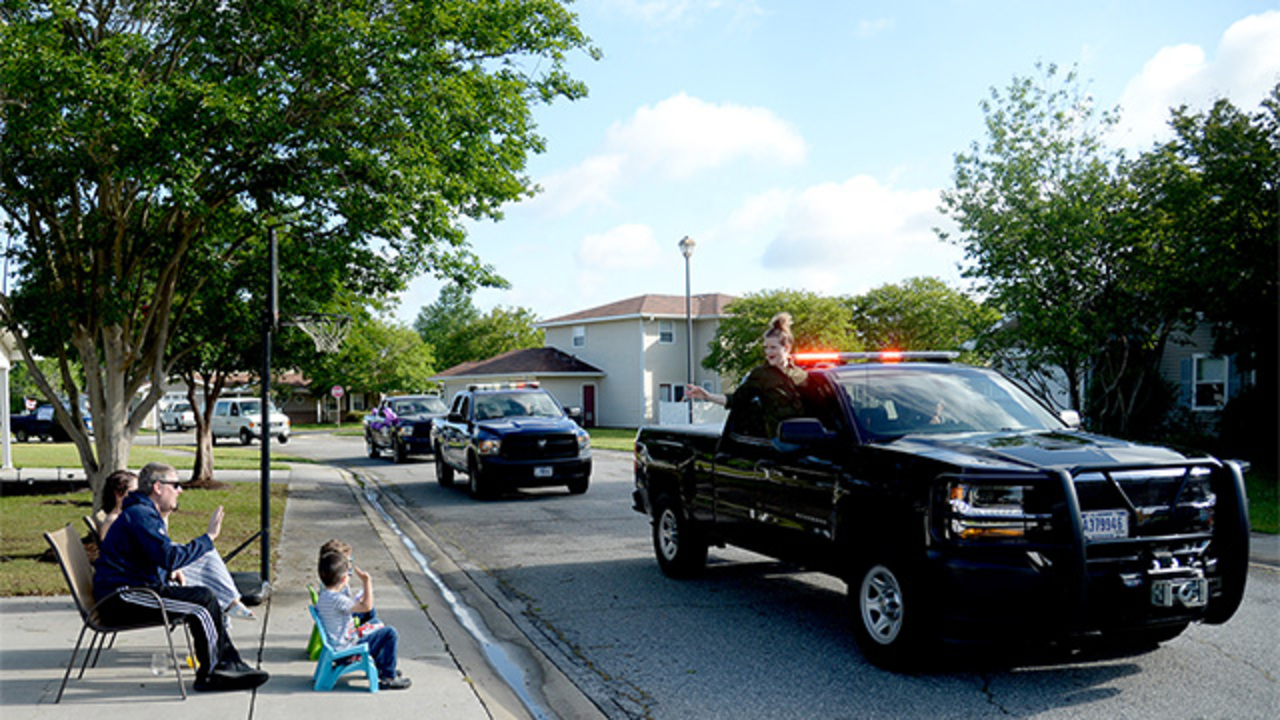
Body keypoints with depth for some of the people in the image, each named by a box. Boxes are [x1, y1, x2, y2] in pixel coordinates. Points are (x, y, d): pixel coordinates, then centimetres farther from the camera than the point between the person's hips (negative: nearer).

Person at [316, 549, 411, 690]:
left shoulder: (322, 598, 6)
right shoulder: (337, 599, -26)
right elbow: (367, 606, -30)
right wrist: (367, 582, -20)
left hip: (337, 646, 10)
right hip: (347, 650, -10)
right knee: (390, 633, -10)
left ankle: (379, 666, 41)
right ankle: (388, 678, -1)